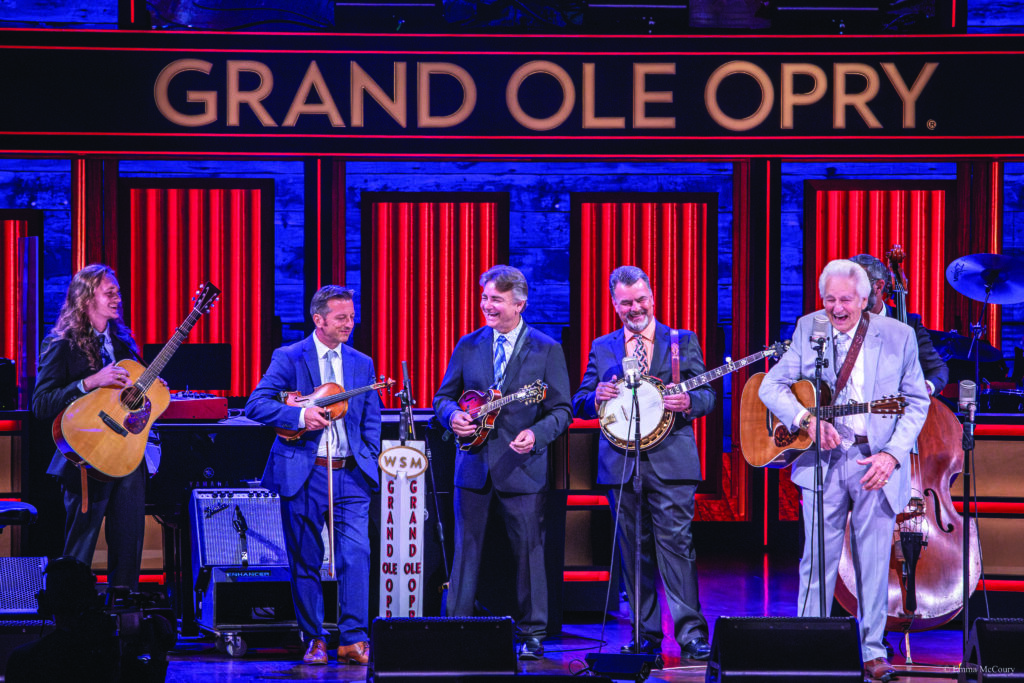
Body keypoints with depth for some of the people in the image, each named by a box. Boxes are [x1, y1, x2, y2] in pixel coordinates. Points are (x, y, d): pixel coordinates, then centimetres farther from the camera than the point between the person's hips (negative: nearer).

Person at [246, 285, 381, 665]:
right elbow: (255, 405, -8)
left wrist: (369, 461, 2)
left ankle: (354, 640, -8)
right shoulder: (288, 359, 0)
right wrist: (300, 415, -20)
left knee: (357, 555, -11)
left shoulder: (362, 364, 13)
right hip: (302, 473, -2)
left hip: (350, 474, 2)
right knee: (305, 562, 3)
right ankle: (314, 641, 14)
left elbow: (371, 421, 15)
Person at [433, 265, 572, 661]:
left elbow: (561, 410, -2)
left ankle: (532, 635, 10)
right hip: (474, 464, 3)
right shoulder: (468, 346, 8)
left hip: (522, 465, -3)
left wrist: (536, 435, -20)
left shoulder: (546, 350, 0)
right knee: (466, 549, 4)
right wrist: (453, 415, -9)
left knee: (529, 550, 1)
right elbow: (444, 397, 14)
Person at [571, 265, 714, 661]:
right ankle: (646, 637, 12)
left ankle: (692, 634, -10)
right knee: (634, 551, 6)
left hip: (671, 462, -3)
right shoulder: (602, 348, 14)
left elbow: (707, 397, 5)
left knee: (676, 545, -11)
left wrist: (690, 402, -18)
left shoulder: (683, 342, 8)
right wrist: (596, 397, -10)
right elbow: (579, 404, 12)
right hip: (620, 465, 3)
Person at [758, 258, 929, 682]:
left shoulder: (898, 336, 2)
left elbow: (917, 401, 4)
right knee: (817, 559, -1)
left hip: (877, 462, 0)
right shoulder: (809, 330, 4)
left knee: (874, 563, 2)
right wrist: (807, 420, -17)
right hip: (823, 458, 1)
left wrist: (892, 454, -9)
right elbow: (770, 386, 1)